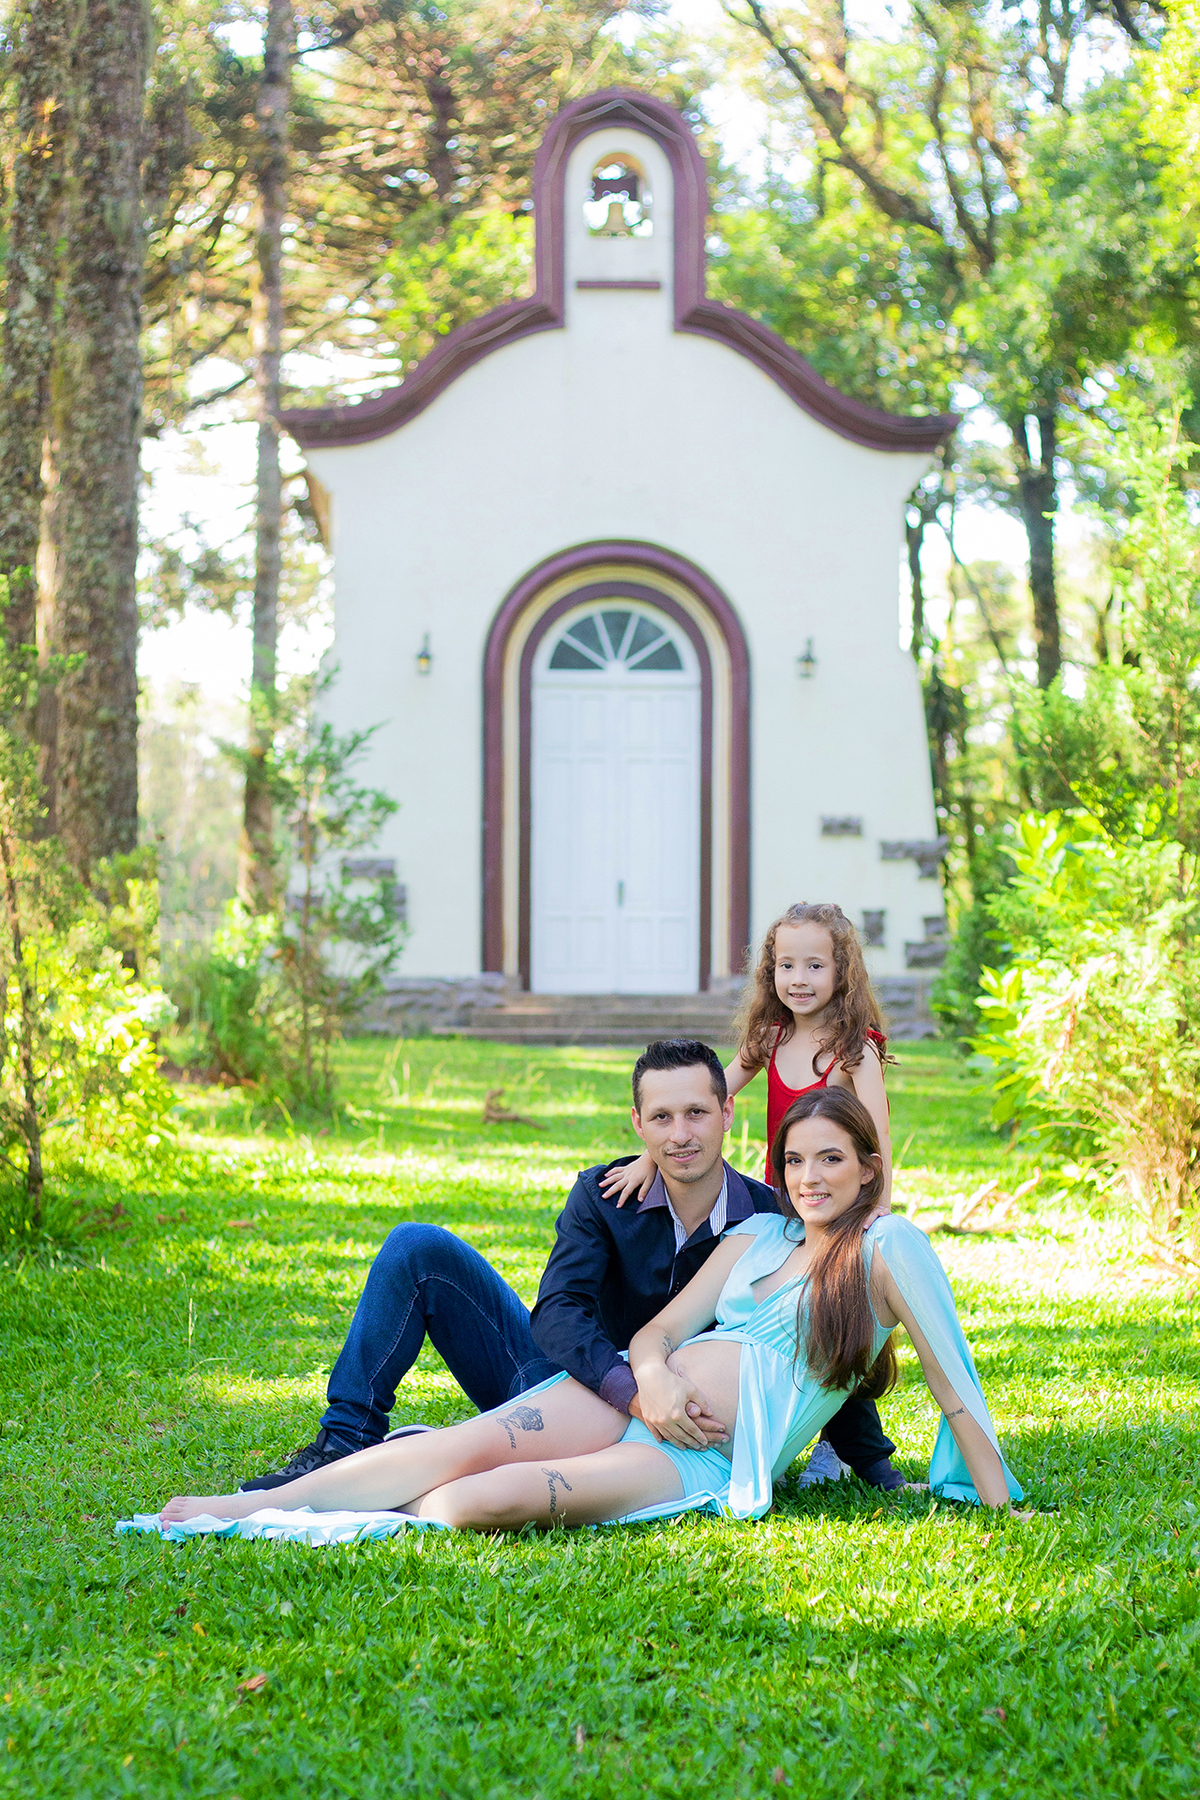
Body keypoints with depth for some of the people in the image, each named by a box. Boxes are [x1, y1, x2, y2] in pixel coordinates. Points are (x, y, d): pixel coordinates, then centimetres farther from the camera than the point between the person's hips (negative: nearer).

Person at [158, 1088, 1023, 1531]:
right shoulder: (758, 1236, 17)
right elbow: (661, 1325, 13)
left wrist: (1002, 1506, -6)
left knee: (490, 1499, -30)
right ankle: (257, 1504, -20)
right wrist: (655, 1377, -11)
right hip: (630, 1401, 5)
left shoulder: (887, 1247, -1)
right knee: (466, 1444, -23)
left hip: (699, 1465, -5)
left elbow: (953, 1381, -2)